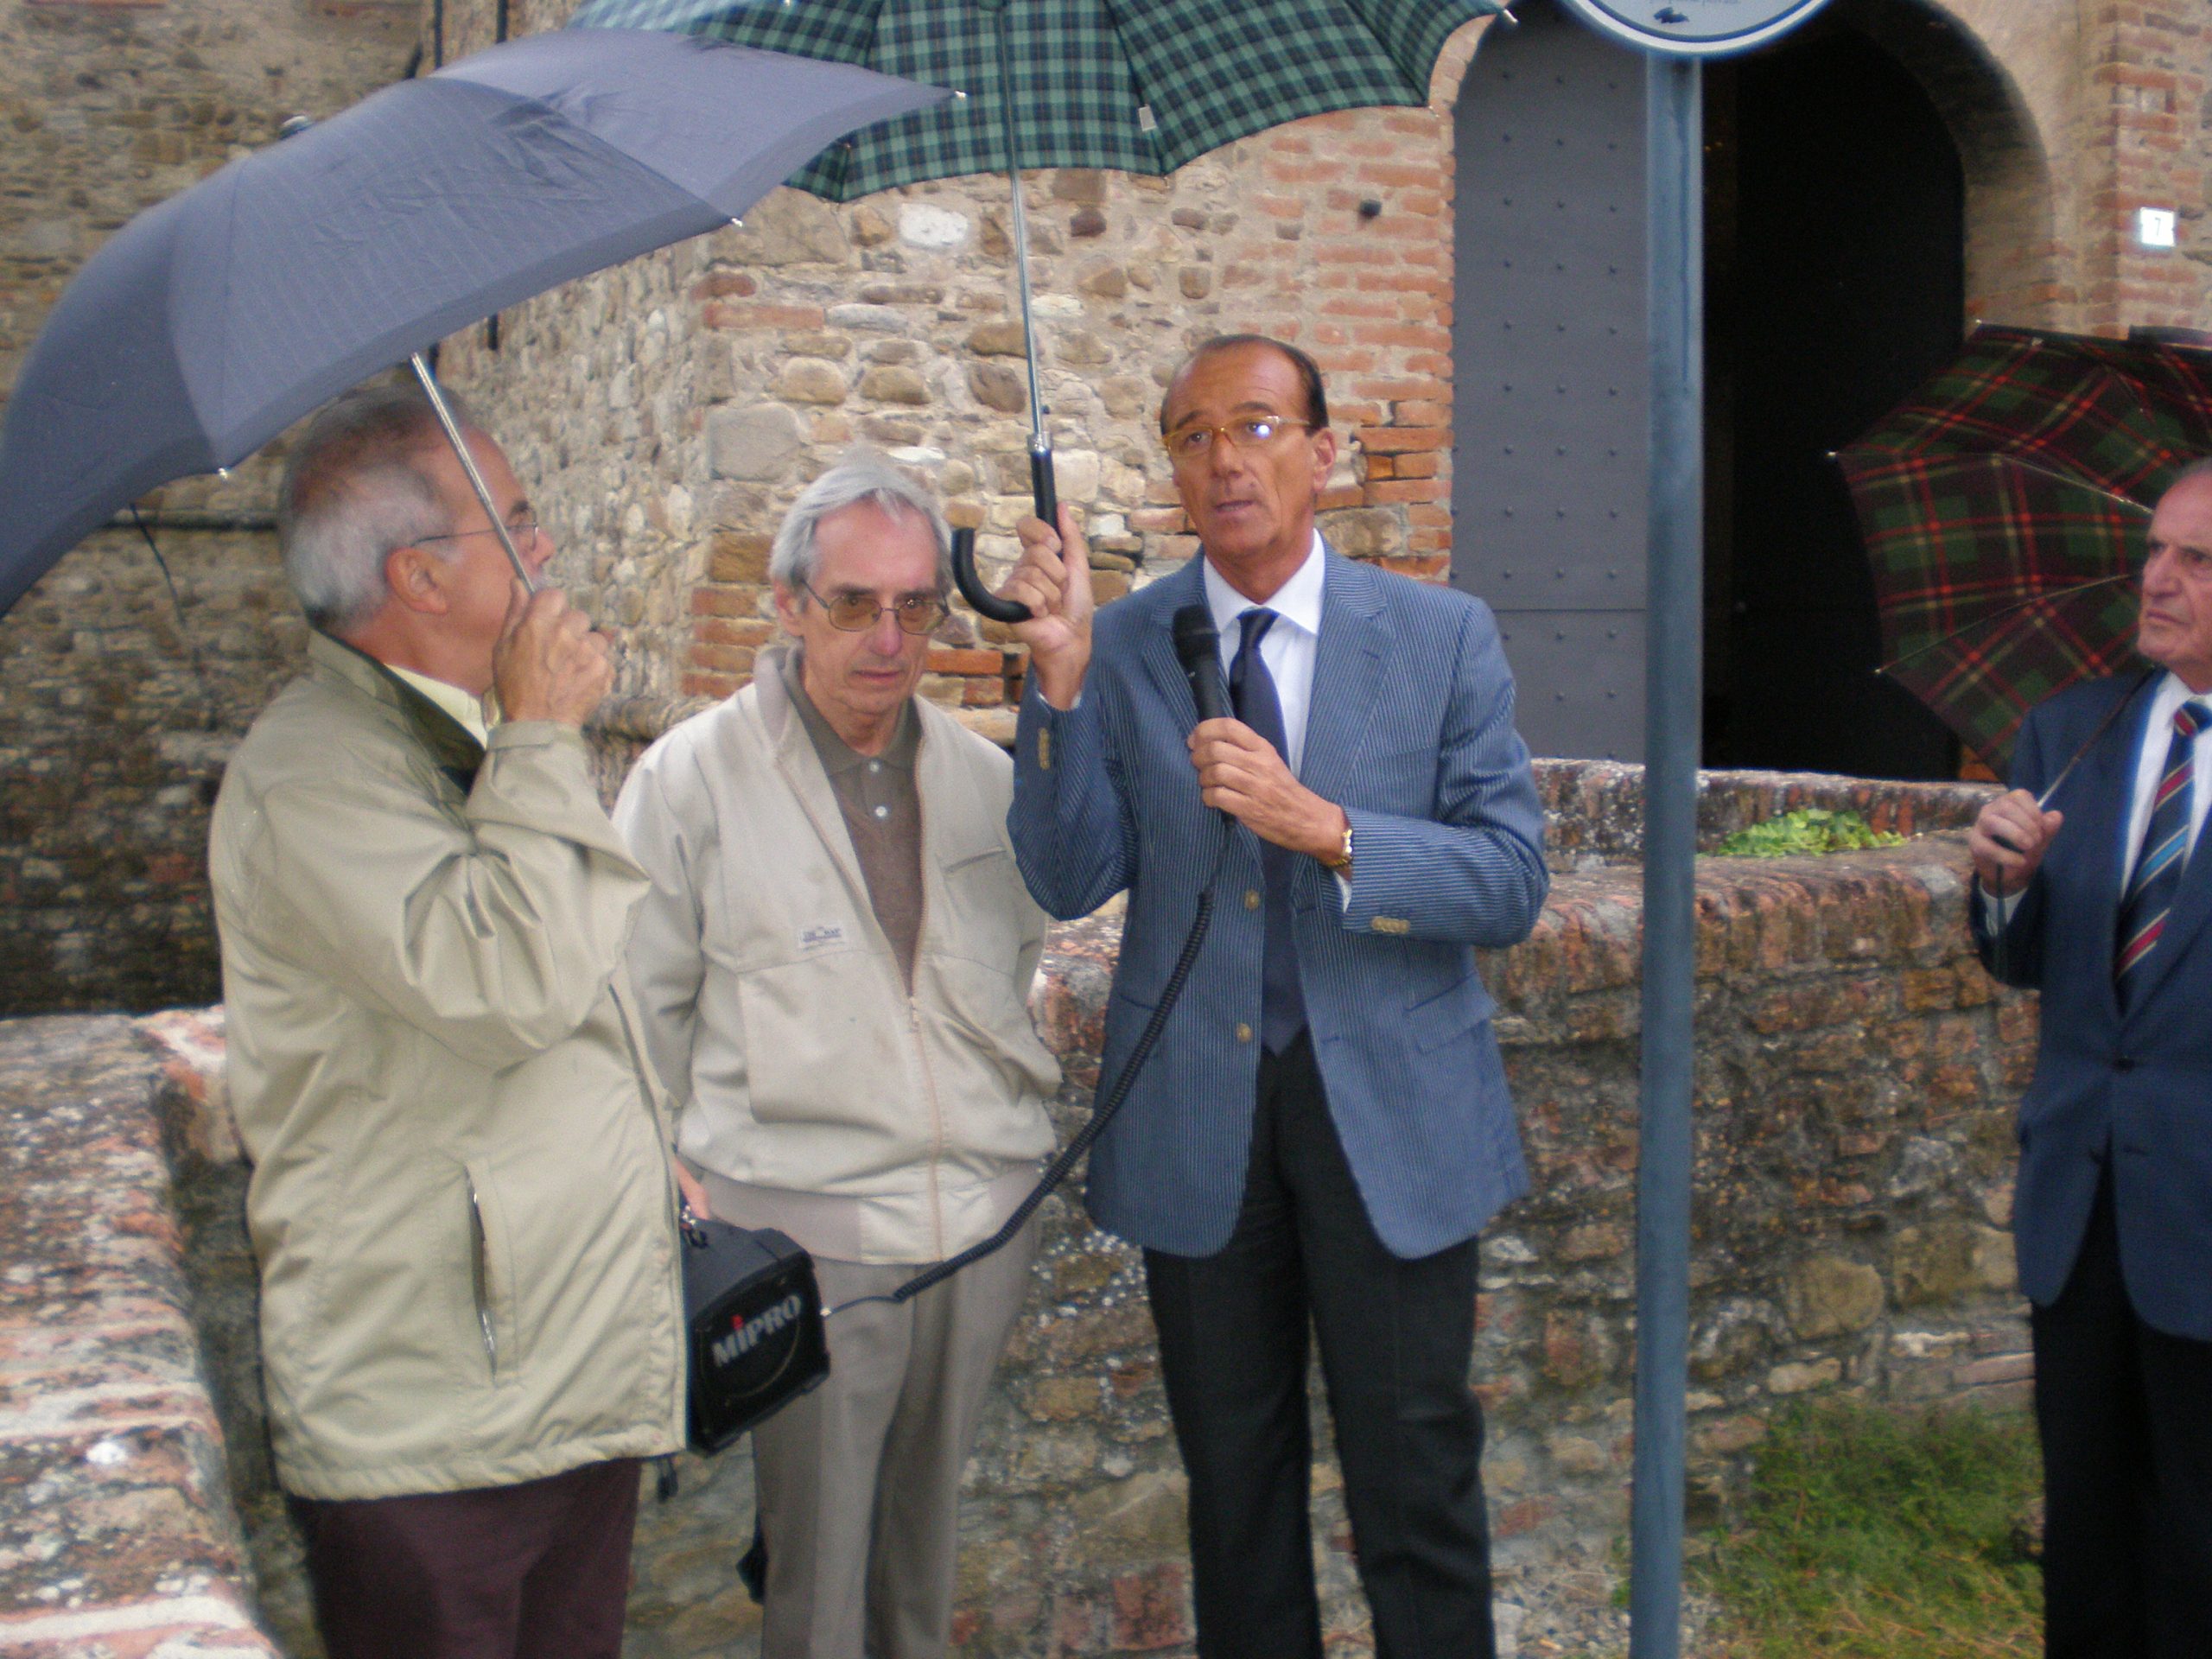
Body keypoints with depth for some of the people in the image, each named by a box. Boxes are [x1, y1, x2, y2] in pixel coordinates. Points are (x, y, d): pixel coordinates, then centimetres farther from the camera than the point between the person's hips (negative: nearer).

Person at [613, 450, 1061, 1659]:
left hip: (987, 1211, 4)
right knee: (817, 1544, 5)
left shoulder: (984, 775, 6)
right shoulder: (693, 776, -6)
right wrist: (685, 1183, 2)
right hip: (807, 1225, -4)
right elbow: (639, 1006, 0)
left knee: (928, 1523, 18)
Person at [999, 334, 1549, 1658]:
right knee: (1235, 1479, 17)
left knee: (1416, 1486, 10)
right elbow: (1071, 880, -8)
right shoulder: (1123, 645, -1)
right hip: (1196, 1120, 1)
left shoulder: (1444, 636, -3)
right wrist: (1062, 676, -20)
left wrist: (1321, 825, -24)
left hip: (1392, 1113, -1)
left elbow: (1513, 883, -9)